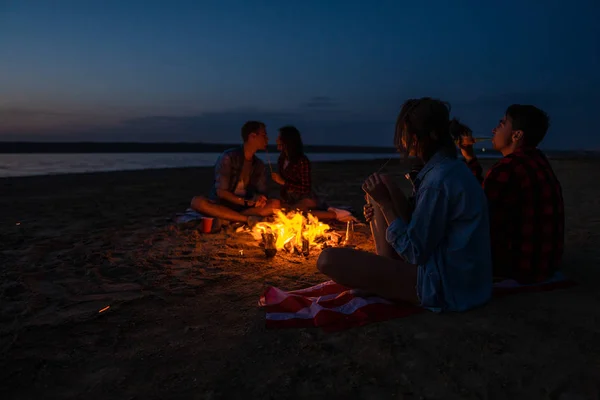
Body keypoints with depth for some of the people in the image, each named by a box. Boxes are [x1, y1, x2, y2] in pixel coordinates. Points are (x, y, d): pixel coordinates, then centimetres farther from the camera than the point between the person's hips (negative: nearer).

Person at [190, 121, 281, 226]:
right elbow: (221, 192, -13)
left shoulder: (259, 165, 9)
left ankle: (227, 220, -27)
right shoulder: (228, 157, -7)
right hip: (222, 206, -4)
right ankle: (248, 219, -34)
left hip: (244, 208, 4)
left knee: (275, 204, -20)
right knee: (197, 201, -33)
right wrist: (247, 202, -24)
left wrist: (259, 198, -20)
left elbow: (262, 192, 5)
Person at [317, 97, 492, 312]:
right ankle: (386, 271, 8)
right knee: (385, 183, 12)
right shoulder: (452, 167, 7)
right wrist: (382, 207, 8)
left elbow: (414, 253, -19)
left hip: (443, 287, -10)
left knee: (328, 260, -23)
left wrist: (384, 202, -16)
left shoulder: (439, 179, -24)